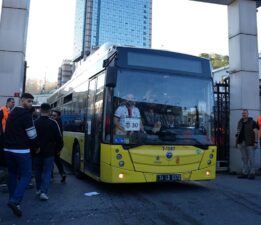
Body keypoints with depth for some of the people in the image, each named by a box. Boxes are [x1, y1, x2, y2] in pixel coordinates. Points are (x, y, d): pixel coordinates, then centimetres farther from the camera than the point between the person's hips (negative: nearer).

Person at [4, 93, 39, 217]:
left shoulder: (12, 113, 14)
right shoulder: (26, 114, -12)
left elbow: (10, 131, 18)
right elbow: (32, 135, -13)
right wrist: (36, 147, 1)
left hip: (8, 149, 8)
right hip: (21, 150, -8)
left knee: (12, 174, 16)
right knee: (26, 175, -4)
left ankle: (13, 200, 21)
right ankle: (15, 200, -16)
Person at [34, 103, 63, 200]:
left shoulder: (34, 123, -5)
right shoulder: (53, 123, -10)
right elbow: (59, 138, -8)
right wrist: (57, 149, 8)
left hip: (37, 152, 3)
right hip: (49, 153, -2)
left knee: (38, 171, 19)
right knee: (47, 172, 4)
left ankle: (38, 189, 30)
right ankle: (43, 192, -6)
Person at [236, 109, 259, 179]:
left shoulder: (252, 122, -1)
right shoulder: (240, 122, 16)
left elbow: (256, 132, -6)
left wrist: (256, 142, -14)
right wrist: (237, 134, 6)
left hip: (250, 143, -5)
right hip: (242, 142, 6)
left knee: (251, 158, -4)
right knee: (244, 158, 8)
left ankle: (252, 173, 1)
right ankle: (245, 173, 12)